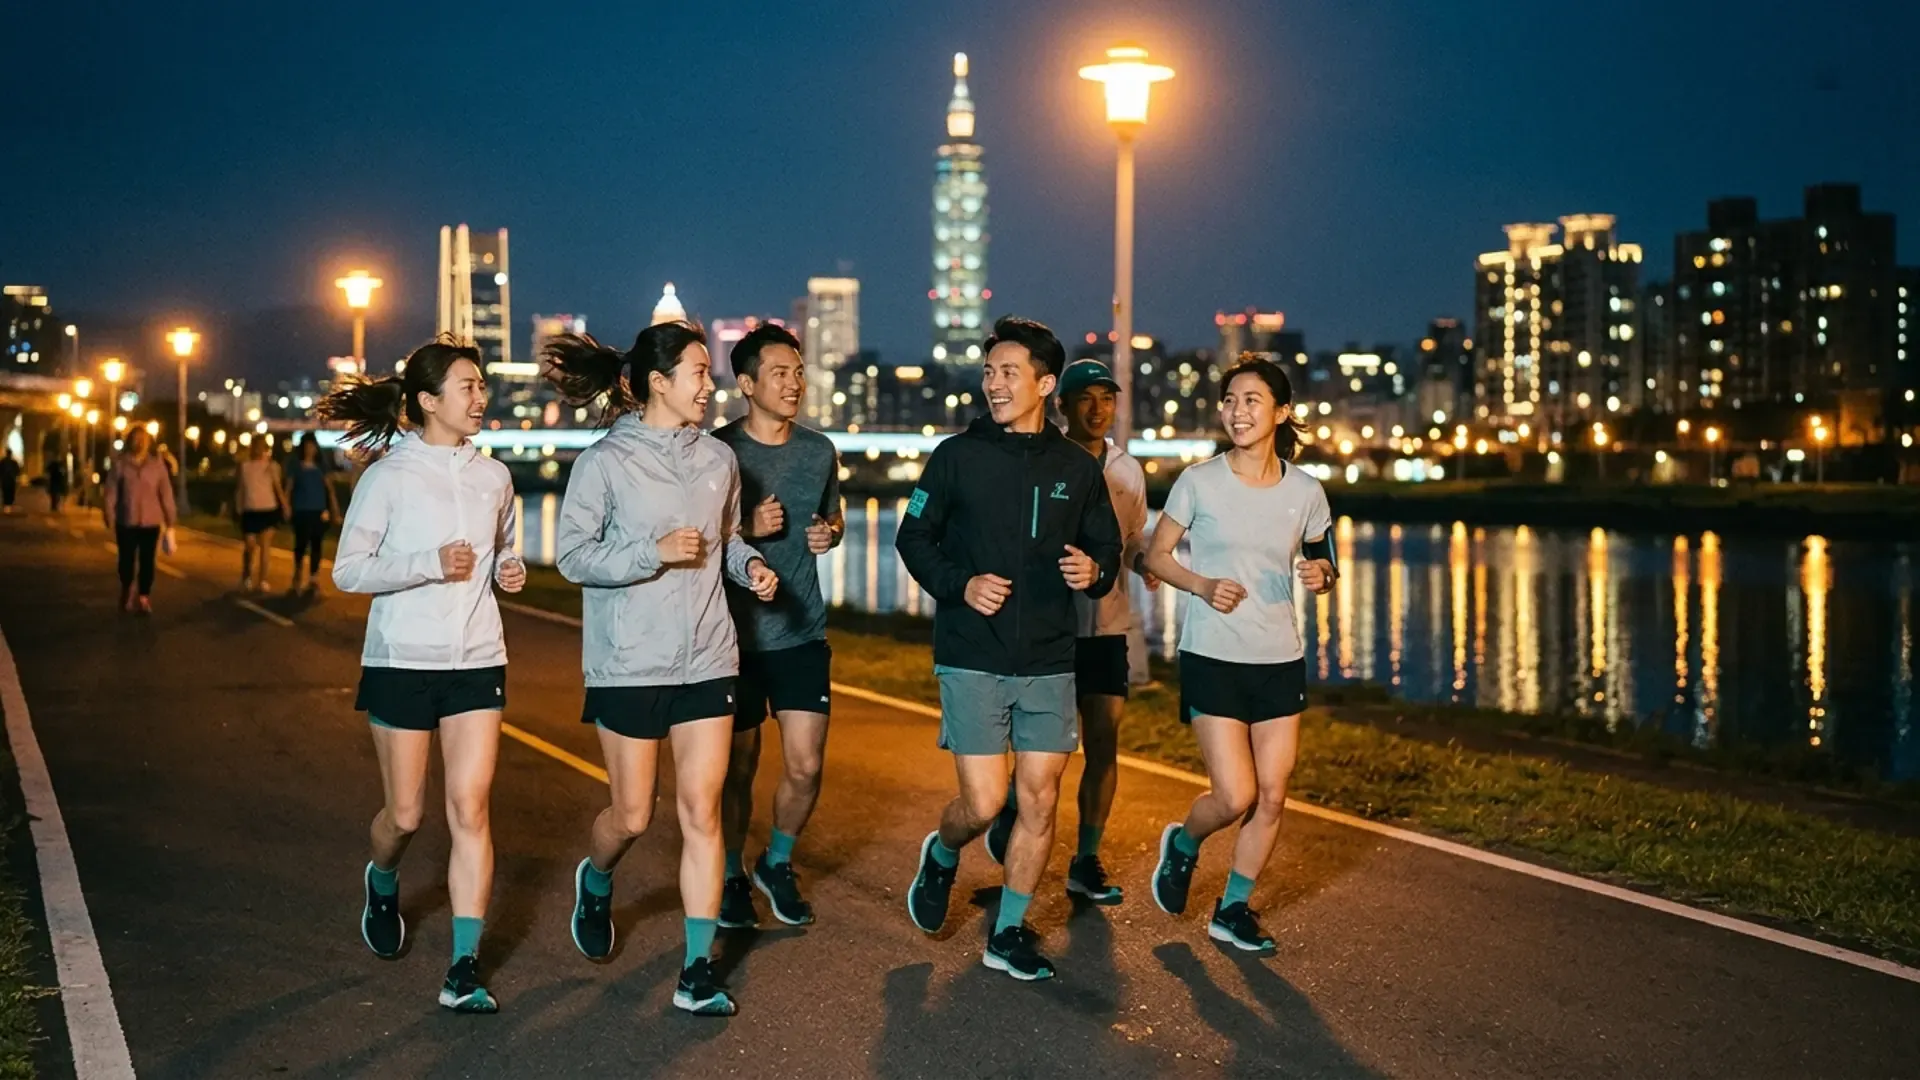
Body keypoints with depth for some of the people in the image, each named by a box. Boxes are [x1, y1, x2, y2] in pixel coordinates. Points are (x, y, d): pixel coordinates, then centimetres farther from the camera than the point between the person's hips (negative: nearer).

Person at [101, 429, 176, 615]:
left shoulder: (157, 465, 1)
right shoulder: (120, 464, -2)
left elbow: (166, 493, 3)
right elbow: (110, 493, -1)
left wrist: (170, 520, 3)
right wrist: (109, 518, -3)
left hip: (150, 522, 0)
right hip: (126, 522, 0)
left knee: (147, 561, 1)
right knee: (127, 560, 7)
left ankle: (143, 598, 8)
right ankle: (127, 591, 30)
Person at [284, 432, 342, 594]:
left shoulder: (321, 467, 9)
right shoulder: (296, 466, 3)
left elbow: (330, 488, 9)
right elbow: (288, 488, 3)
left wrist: (335, 510, 3)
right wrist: (287, 508, -7)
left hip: (319, 511, 2)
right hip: (301, 511, -2)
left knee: (316, 545, 4)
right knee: (301, 545, -3)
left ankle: (313, 578, 9)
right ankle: (297, 578, 8)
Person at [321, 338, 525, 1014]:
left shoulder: (493, 476, 7)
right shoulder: (390, 475, -6)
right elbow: (347, 571, -7)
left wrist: (510, 571, 0)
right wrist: (429, 564, -20)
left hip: (477, 660, 3)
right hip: (403, 660, -3)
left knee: (470, 809, -7)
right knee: (406, 815, 7)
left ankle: (464, 970, -5)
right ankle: (382, 885, 43)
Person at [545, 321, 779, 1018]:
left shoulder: (718, 458, 7)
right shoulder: (605, 462, -7)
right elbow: (573, 556, -9)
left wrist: (750, 565, 0)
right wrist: (656, 552, -19)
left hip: (707, 661, 3)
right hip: (629, 665, -3)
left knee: (702, 811, 0)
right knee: (633, 817, 7)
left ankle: (697, 971, 6)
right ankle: (595, 883, 42)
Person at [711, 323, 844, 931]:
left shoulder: (820, 451, 6)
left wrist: (829, 534, -2)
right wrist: (747, 531, -19)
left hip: (802, 631, 3)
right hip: (736, 633, -3)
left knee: (805, 766, -1)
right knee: (739, 766, 7)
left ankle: (778, 863, 25)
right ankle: (732, 875, 28)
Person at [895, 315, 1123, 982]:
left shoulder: (1077, 469, 6)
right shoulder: (958, 457, -1)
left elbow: (1107, 548, 14)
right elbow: (913, 538, 4)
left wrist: (1093, 572, -9)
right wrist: (959, 584, -12)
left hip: (1050, 664, 3)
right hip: (973, 661, -3)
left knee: (1040, 800, 3)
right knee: (984, 804, -6)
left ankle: (1009, 933, 18)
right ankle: (941, 855, 29)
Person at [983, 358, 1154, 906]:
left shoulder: (1128, 470, 9)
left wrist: (1148, 562, -5)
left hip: (1109, 626, 4)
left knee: (1104, 743, 3)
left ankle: (1087, 861, 14)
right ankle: (1011, 814, 28)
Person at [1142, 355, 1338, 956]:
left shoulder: (1306, 492, 1)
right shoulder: (1199, 482, -6)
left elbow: (1316, 563, 14)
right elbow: (1157, 555, 2)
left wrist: (1321, 576, -10)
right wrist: (1202, 586, -16)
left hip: (1280, 659, 3)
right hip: (1213, 657, -3)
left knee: (1272, 797, 4)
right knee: (1236, 798, -9)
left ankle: (1234, 909, 22)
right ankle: (1183, 845, 24)